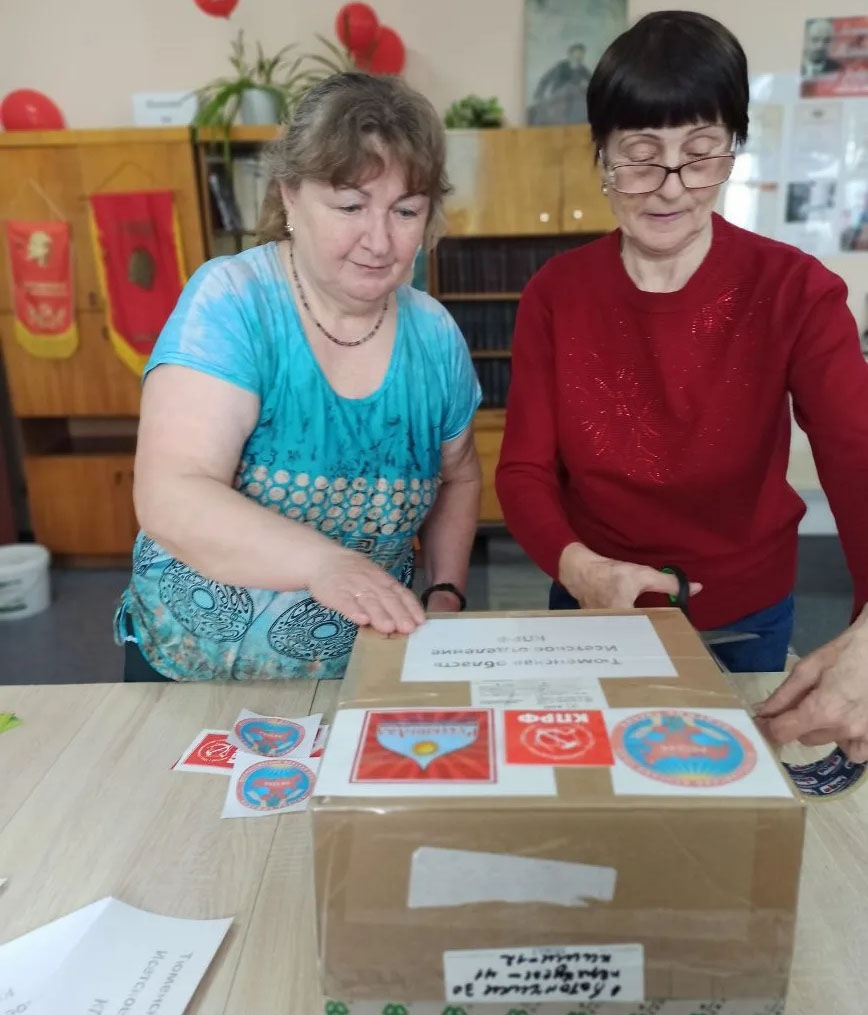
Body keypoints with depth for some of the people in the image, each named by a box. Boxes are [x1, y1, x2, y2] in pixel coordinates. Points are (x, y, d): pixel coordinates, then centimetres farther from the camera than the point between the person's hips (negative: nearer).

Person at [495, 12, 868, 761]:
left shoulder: (796, 292, -15)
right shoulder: (554, 294, -9)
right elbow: (525, 470, -12)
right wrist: (574, 564, -33)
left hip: (745, 618, -1)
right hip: (594, 613, 2)